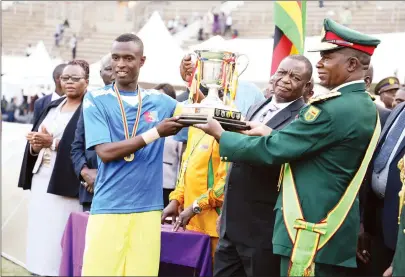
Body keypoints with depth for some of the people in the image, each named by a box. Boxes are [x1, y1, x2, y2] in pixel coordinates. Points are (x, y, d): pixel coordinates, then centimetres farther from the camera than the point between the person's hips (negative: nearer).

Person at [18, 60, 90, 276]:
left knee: (57, 237, -8)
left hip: (64, 183, -6)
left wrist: (52, 143, -17)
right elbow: (34, 138, 16)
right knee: (39, 233, 6)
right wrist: (35, 146, -6)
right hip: (40, 179, 7)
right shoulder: (52, 107, 18)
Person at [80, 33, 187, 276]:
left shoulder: (160, 101, 9)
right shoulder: (96, 99, 1)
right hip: (107, 209, -2)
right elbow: (105, 152, -10)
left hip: (147, 210, 2)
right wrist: (155, 133, -16)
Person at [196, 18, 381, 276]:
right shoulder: (367, 109, 11)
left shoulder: (332, 109, -19)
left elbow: (271, 151, -15)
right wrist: (272, 134, 10)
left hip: (311, 233, -10)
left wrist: (220, 134, -3)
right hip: (338, 232, 10)